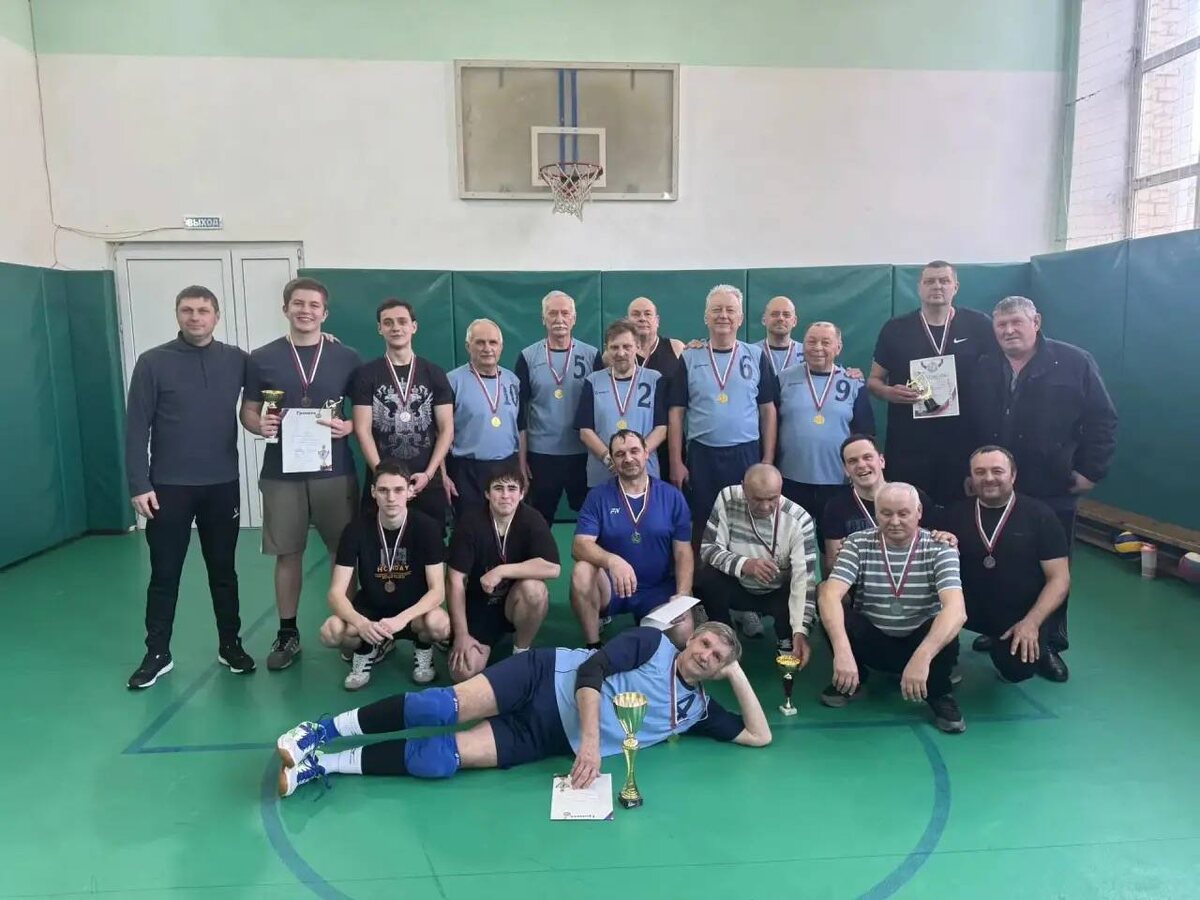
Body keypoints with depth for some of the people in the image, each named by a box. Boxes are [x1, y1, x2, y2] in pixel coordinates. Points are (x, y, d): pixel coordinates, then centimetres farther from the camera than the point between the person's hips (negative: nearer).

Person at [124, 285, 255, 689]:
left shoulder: (237, 360, 2)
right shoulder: (153, 362, -4)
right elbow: (136, 427, -5)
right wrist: (138, 484, -10)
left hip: (223, 485, 2)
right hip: (168, 487, -1)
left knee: (223, 570, 12)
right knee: (165, 574, 8)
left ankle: (230, 645, 25)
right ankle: (157, 654, 21)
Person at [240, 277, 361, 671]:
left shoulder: (346, 358, 3)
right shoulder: (262, 358, 3)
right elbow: (247, 412, 8)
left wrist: (348, 426, -14)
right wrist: (260, 425, -14)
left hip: (334, 471, 0)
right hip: (282, 472, 1)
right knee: (287, 553, 9)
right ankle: (287, 634, 23)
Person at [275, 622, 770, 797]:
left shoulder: (698, 708, 14)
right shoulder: (653, 643, 2)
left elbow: (759, 735, 12)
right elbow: (591, 670, -10)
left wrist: (738, 674, 5)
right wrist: (591, 739, -23)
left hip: (547, 741, 2)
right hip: (547, 677, -2)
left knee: (439, 758, -17)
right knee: (447, 706, -23)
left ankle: (324, 763, -8)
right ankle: (323, 731, -5)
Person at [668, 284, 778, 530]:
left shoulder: (756, 356, 5)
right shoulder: (689, 358, 4)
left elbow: (767, 410, 5)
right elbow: (676, 414, 3)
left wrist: (768, 459, -1)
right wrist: (676, 463, -2)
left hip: (747, 455, 0)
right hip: (701, 456, 0)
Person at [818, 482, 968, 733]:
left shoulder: (939, 548, -14)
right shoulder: (858, 544, -11)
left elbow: (956, 609, -30)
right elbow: (830, 595, -25)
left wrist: (922, 657, -46)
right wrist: (842, 651, -42)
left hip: (921, 642, -1)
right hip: (870, 642, 1)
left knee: (947, 633, -33)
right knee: (834, 615, -28)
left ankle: (939, 694, -2)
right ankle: (853, 680, 2)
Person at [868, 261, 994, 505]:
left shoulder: (977, 325, 4)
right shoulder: (895, 328, 4)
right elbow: (873, 380, 10)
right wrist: (889, 392, -13)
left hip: (964, 444, 0)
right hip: (908, 446, 0)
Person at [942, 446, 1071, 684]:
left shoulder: (1039, 515, -4)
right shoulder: (956, 514, 3)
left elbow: (1059, 579, -6)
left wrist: (1032, 622, -18)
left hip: (1020, 617, -2)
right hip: (970, 607, 2)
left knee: (1018, 669, -28)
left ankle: (1001, 643, 10)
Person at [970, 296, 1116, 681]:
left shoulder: (1075, 362, -5)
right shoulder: (983, 369, 3)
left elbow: (1102, 419, -4)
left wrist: (1090, 470, -9)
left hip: (1053, 492, -1)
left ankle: (1049, 645, 24)